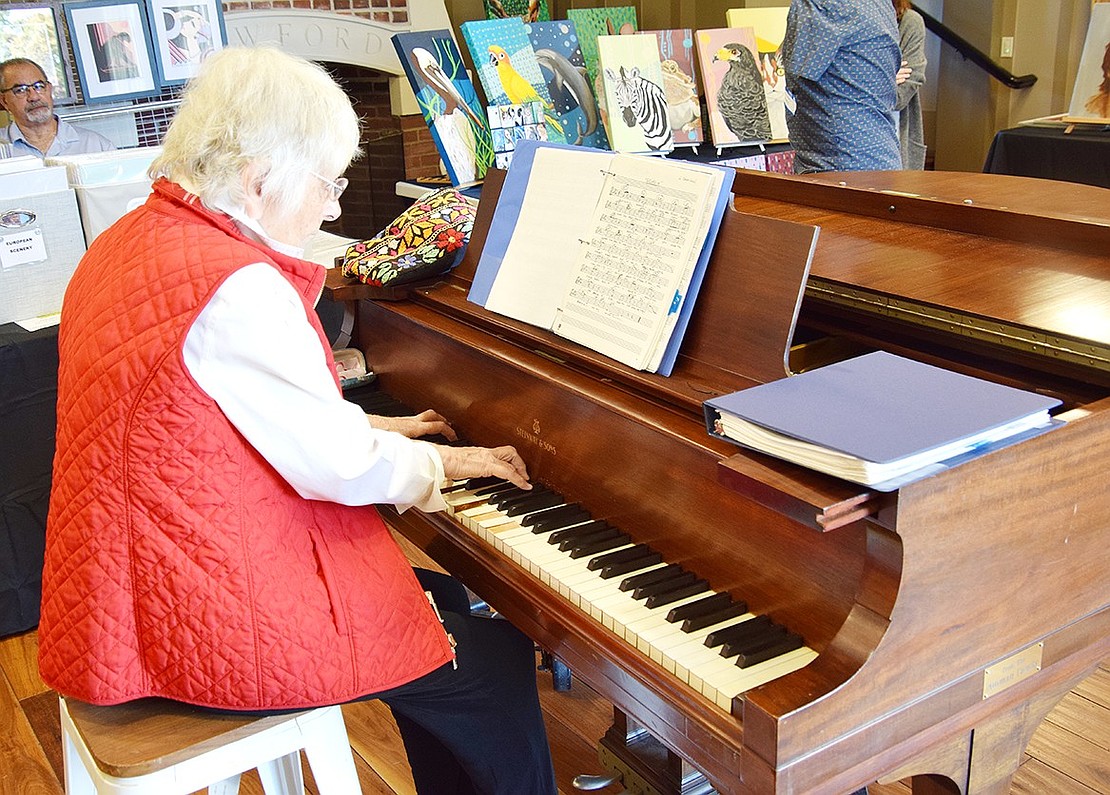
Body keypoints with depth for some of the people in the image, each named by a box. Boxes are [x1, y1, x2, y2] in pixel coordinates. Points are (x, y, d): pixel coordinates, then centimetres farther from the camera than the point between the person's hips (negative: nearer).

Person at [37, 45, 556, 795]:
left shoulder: (129, 240, 6)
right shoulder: (237, 289, -26)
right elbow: (340, 470, -19)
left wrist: (369, 429, 16)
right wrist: (446, 463, -1)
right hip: (216, 625, -10)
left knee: (440, 599, 22)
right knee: (498, 661, 3)